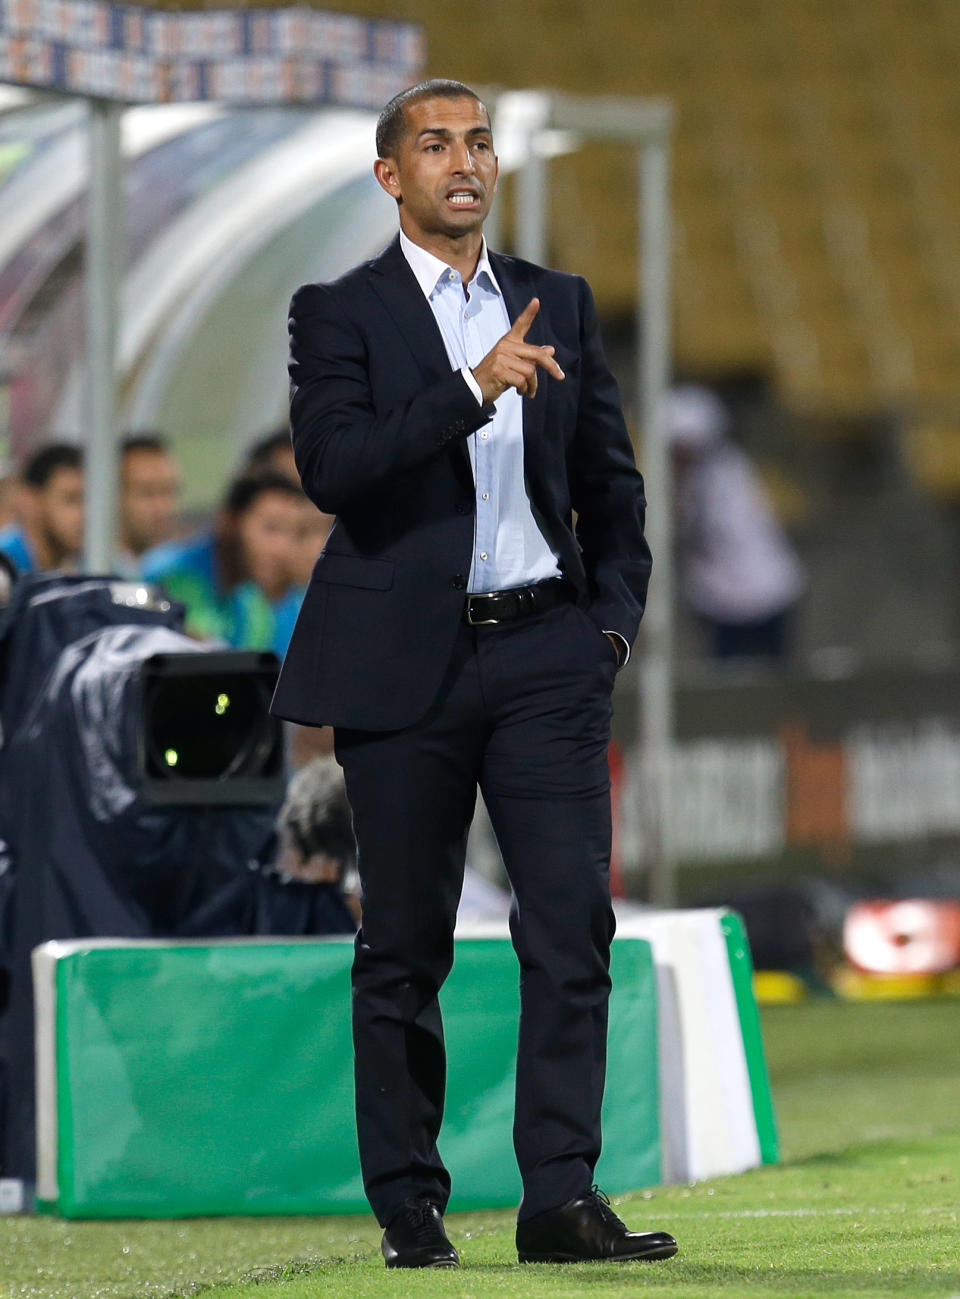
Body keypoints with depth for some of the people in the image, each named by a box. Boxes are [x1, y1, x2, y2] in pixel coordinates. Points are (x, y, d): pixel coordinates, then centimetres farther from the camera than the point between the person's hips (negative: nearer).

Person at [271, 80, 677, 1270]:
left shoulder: (560, 305, 13)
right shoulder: (339, 314, 0)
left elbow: (612, 481, 19)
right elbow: (331, 468, -16)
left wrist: (614, 614, 6)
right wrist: (474, 389, -22)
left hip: (545, 651, 3)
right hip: (405, 663, -3)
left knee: (573, 923, -9)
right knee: (404, 947, 4)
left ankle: (560, 1196, -10)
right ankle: (409, 1206, 11)